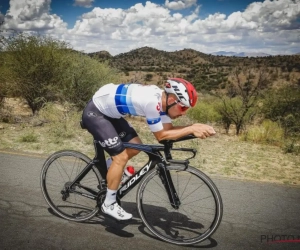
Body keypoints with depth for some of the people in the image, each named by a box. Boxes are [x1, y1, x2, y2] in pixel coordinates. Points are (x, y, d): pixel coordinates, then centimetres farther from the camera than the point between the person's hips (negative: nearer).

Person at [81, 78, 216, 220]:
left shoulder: (161, 98, -3)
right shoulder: (152, 102, -31)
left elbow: (168, 129, -2)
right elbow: (161, 136, -22)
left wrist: (196, 127, -12)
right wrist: (191, 130, -21)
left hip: (108, 112, 9)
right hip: (94, 113, -9)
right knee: (121, 157, -10)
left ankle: (108, 169, 28)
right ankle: (109, 204, 5)